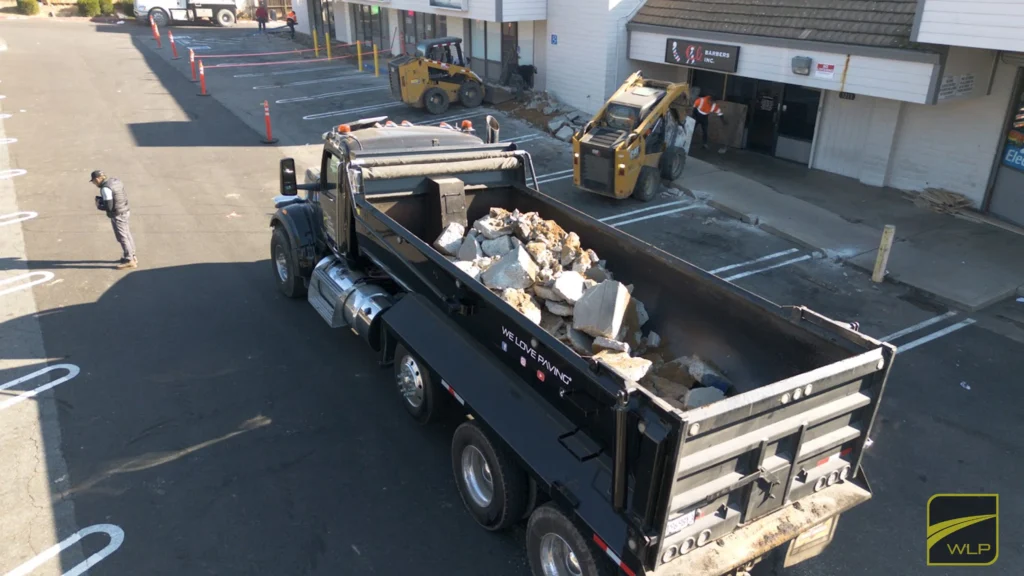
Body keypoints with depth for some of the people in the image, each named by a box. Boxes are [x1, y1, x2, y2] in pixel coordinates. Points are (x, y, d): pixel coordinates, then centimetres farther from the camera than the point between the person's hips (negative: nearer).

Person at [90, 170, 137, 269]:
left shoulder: (105, 188, -22)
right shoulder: (115, 181, 4)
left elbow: (108, 206, -24)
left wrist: (99, 206, -3)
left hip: (117, 215, -9)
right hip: (124, 211, 9)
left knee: (122, 237, 0)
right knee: (127, 234, 18)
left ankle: (129, 260, 6)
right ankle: (132, 256, 30)